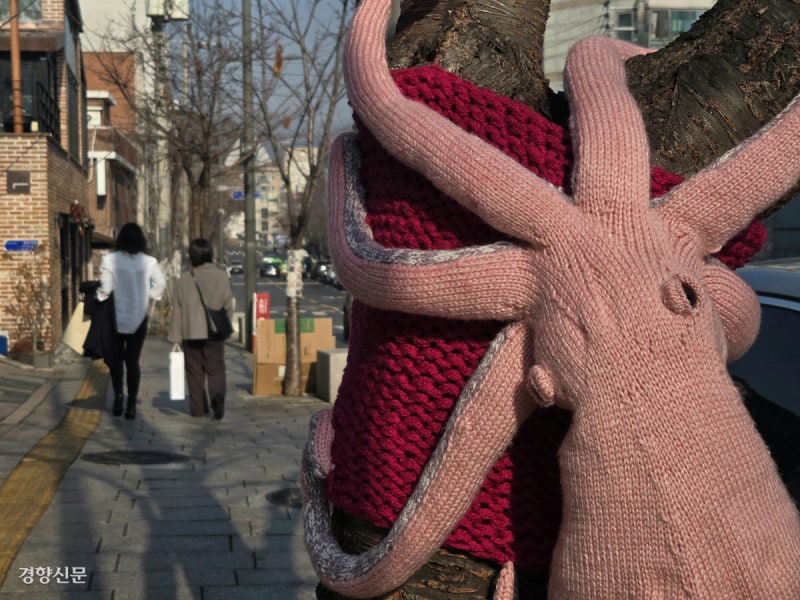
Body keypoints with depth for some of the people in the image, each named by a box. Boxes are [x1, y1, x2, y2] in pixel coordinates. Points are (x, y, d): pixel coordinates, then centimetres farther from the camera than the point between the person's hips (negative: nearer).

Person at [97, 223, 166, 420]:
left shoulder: (109, 259, -11)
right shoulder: (149, 261, -7)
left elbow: (105, 287, -14)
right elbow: (161, 283, -10)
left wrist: (99, 299, 4)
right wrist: (150, 297, 5)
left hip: (116, 317, -1)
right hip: (139, 318, 1)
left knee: (115, 358, 16)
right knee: (133, 360, 8)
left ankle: (118, 394, 0)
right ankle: (131, 404, 8)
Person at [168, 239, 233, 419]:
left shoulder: (185, 279, -3)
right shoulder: (222, 276, -2)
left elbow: (178, 309, 0)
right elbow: (228, 305, 1)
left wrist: (176, 335, 5)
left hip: (191, 332, 0)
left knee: (195, 372, 10)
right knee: (216, 369, 5)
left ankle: (198, 408, 11)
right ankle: (217, 395, -20)